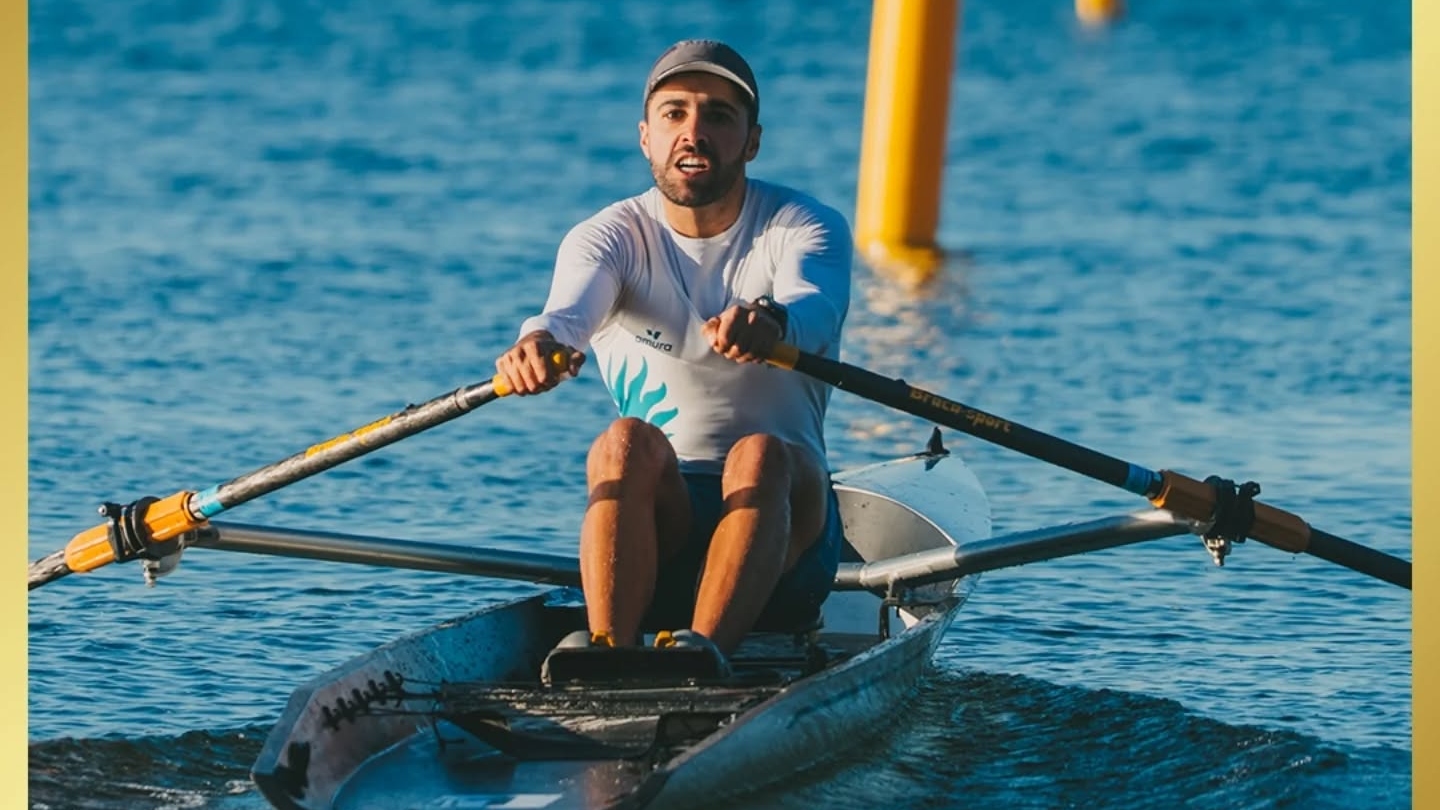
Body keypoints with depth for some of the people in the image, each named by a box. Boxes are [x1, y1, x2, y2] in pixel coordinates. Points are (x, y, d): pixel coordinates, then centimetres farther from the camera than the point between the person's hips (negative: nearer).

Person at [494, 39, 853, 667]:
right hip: (658, 521, 1)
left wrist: (770, 322, -52)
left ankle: (704, 648, -52)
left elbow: (814, 308, -26)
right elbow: (572, 307, -23)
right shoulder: (611, 237, 1)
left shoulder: (806, 229, -1)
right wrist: (541, 340, -49)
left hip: (782, 526, -1)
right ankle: (608, 652, -46)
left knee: (759, 453, -32)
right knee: (626, 444, -30)